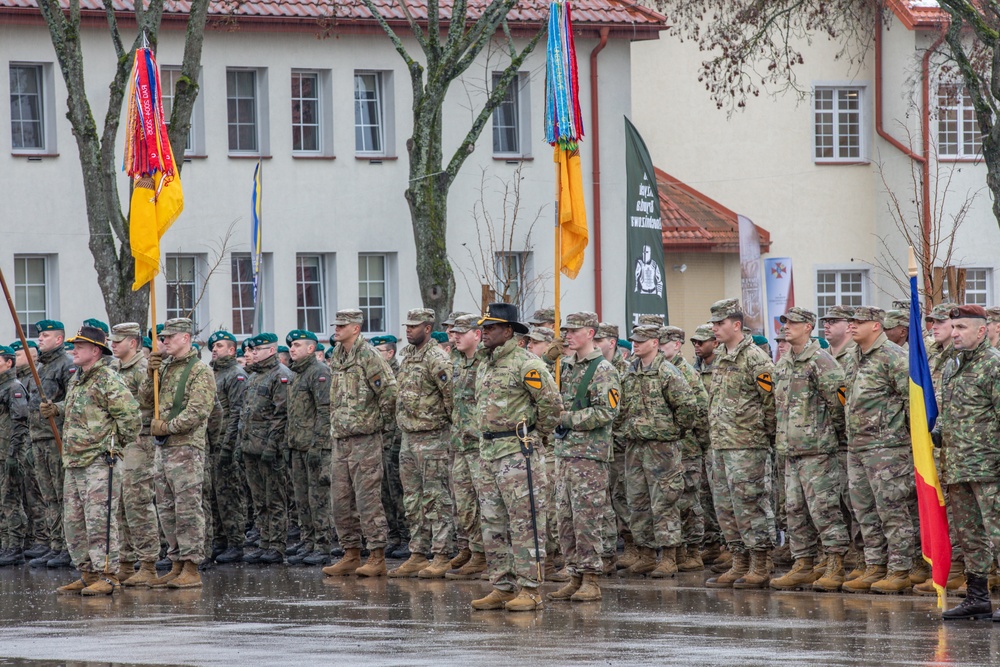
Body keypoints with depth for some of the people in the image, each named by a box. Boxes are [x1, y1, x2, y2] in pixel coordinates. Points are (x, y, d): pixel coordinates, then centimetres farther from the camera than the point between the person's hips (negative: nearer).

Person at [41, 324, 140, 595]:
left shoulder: (108, 381, -12)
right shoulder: (78, 381, 17)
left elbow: (130, 415, -16)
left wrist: (124, 443, -5)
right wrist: (55, 409, 16)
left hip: (100, 462, -10)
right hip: (74, 464, 10)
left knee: (100, 521, -11)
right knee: (74, 522, 12)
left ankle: (107, 576, -8)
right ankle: (88, 574, 18)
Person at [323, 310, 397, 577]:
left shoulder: (368, 356, -11)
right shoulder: (336, 357, 15)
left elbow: (390, 391, -15)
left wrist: (386, 422, -7)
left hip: (365, 438, -9)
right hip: (341, 439, 9)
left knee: (367, 498, -9)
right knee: (342, 501, 9)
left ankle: (377, 557, -7)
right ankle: (351, 555, 15)